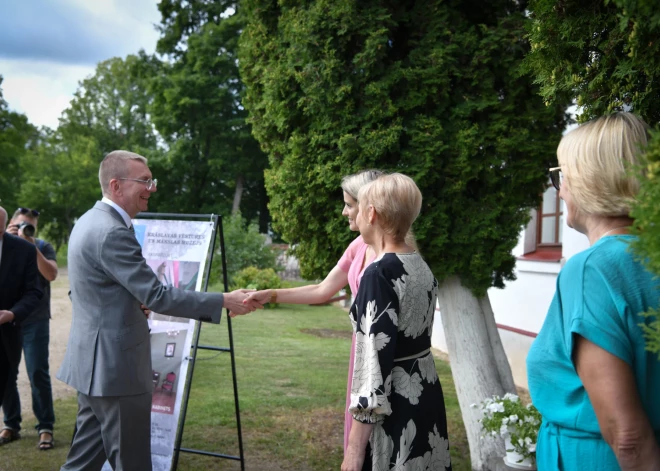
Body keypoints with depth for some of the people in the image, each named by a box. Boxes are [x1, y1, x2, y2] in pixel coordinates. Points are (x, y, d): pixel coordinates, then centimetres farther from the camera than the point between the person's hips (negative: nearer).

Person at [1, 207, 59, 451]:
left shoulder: (42, 247, 0)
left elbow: (51, 274, -15)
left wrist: (31, 246, -19)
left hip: (35, 322, -3)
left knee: (38, 373, -6)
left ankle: (45, 427, 3)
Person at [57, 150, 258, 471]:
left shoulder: (90, 221, 11)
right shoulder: (113, 233, -21)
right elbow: (157, 296, -23)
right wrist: (224, 301, -19)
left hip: (92, 361, 10)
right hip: (116, 366, -10)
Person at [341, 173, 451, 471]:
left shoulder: (379, 274, -19)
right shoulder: (421, 267, 6)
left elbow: (376, 360, -22)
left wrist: (355, 447, -19)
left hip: (395, 408, -8)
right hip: (426, 397, 8)